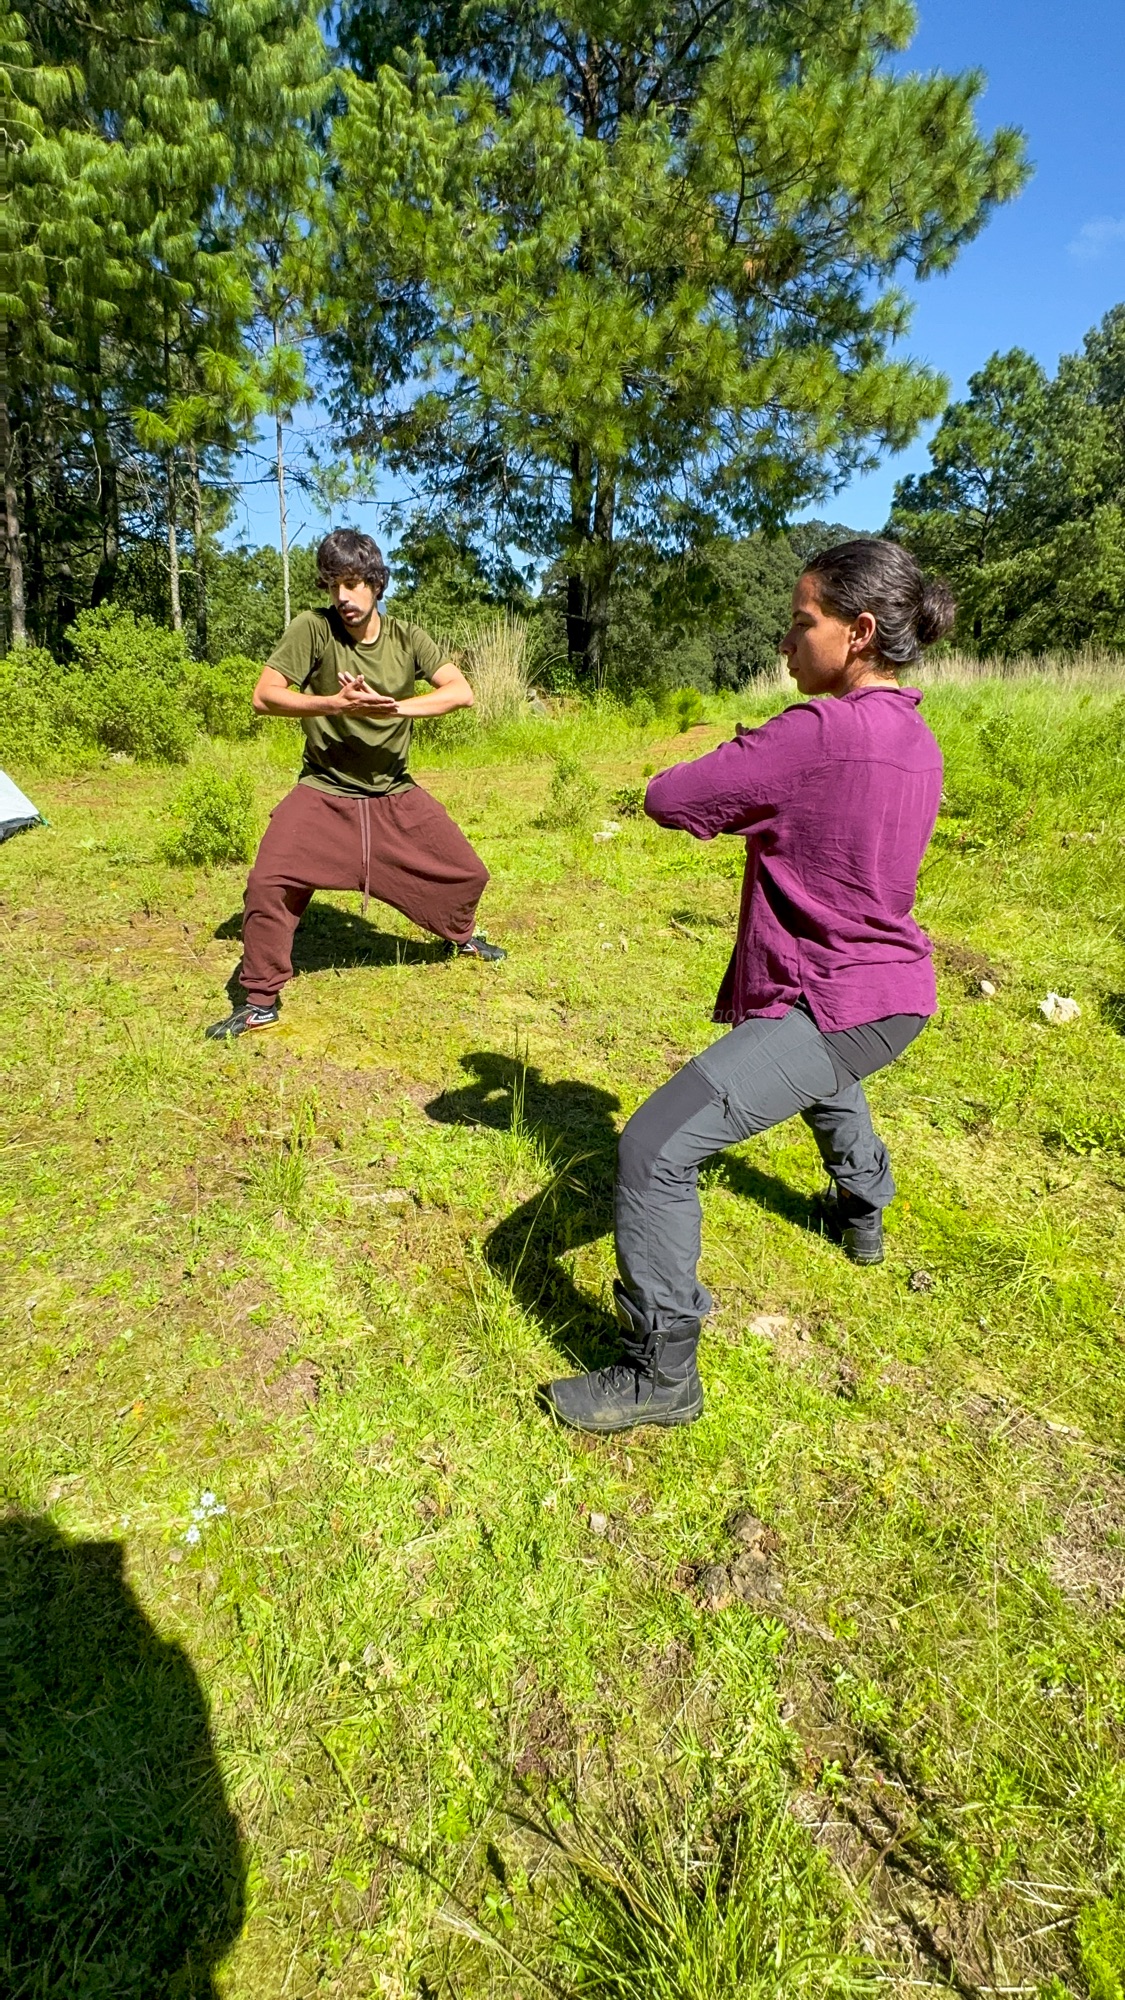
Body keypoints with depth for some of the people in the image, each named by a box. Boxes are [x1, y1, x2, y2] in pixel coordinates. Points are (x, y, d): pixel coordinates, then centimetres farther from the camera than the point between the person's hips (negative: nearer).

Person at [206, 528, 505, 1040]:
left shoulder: (407, 638, -3)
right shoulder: (312, 628, -11)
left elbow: (462, 692, -15)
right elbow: (264, 696, -17)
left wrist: (396, 706, -29)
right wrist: (335, 703, -31)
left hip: (395, 795, 3)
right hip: (324, 792, -2)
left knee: (468, 874, 6)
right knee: (268, 883, -19)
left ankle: (462, 935, 42)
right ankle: (260, 1002, 0)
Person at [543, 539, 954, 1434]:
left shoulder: (820, 730, -22)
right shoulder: (915, 738, 6)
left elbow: (667, 798, -20)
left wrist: (732, 799, 0)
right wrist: (757, 801, 2)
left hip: (829, 1005, -10)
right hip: (896, 994, 10)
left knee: (654, 1149, -14)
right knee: (826, 1080, 42)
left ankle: (661, 1375, -1)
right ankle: (863, 1215, 62)